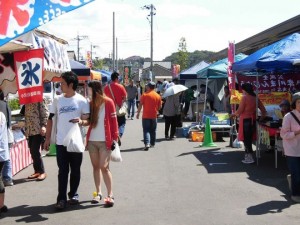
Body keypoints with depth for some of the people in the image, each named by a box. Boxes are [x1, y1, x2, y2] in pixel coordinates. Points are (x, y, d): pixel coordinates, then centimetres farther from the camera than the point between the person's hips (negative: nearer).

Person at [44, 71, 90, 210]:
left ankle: (73, 194, 26)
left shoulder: (82, 101, -4)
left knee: (75, 170, 10)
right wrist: (47, 138, 7)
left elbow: (88, 120, -3)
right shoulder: (57, 100, 4)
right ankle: (61, 198, 3)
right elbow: (50, 119, 10)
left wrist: (81, 121, -26)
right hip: (61, 142, 1)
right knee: (63, 171, 1)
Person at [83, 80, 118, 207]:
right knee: (95, 167, 9)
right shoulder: (91, 104, 9)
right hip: (92, 140, 5)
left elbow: (113, 121, -5)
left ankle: (110, 195, -2)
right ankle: (98, 193, 18)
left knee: (104, 167, -8)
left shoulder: (108, 102, -5)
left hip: (105, 141, -5)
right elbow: (89, 121, 13)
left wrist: (114, 138, -8)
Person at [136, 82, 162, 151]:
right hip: (154, 116, 3)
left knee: (146, 130, -2)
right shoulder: (158, 96, 2)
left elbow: (140, 105, -9)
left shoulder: (145, 95, -8)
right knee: (153, 130, 16)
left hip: (146, 116, -3)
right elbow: (159, 106, 6)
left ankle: (147, 143, -18)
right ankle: (152, 143, 25)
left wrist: (138, 113, 0)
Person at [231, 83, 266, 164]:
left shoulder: (244, 97, -11)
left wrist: (234, 114, 8)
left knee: (246, 138, -1)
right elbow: (263, 110, 9)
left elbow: (240, 110, -10)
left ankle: (249, 157, -3)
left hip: (245, 120, -7)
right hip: (253, 120, 7)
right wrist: (262, 116, 23)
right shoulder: (255, 98, 8)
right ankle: (247, 156, 21)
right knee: (250, 138, 14)